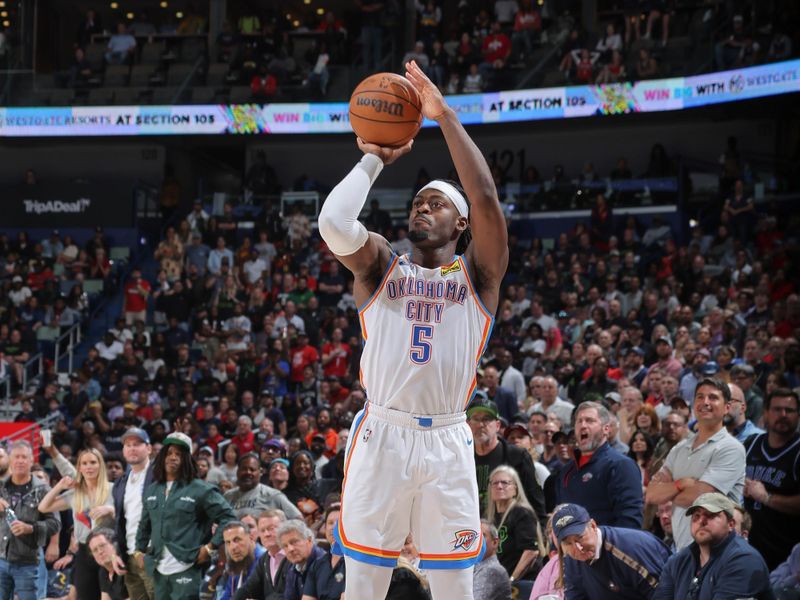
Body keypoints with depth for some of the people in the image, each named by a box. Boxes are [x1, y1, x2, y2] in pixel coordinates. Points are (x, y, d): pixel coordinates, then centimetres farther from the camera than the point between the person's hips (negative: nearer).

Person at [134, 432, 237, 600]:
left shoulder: (199, 490, -5)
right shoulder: (152, 490, 15)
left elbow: (227, 517, -6)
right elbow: (145, 524, 26)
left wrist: (210, 547, -10)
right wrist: (139, 550, 16)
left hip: (186, 568, -6)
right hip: (159, 569, 6)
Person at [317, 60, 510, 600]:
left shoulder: (477, 274, 8)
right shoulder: (382, 266, 11)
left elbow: (486, 199, -9)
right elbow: (334, 224, -10)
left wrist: (446, 117, -9)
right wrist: (374, 160, 0)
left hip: (447, 443, 0)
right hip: (380, 434, 0)